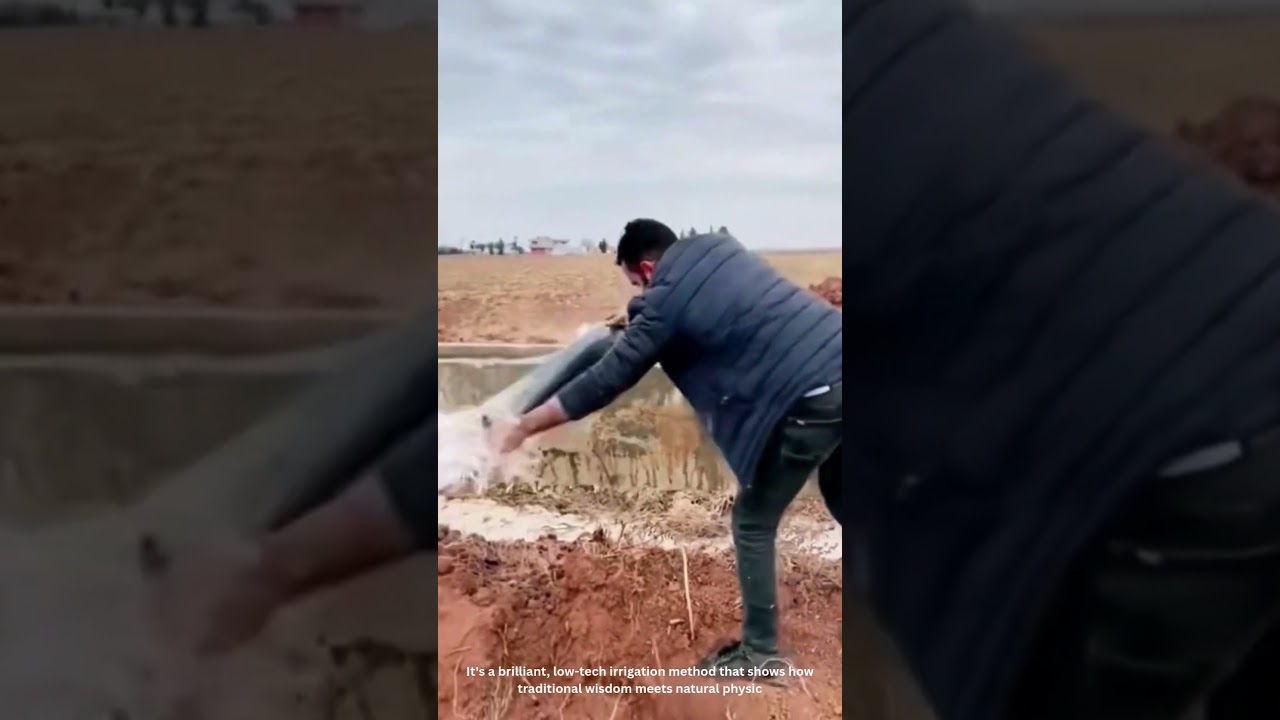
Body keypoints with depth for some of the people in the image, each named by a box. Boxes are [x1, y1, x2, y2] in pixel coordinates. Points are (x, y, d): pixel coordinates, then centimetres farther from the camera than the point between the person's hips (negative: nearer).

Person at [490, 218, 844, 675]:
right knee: (838, 500, 27)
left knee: (753, 524, 9)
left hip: (809, 398, -8)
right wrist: (635, 327, 42)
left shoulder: (665, 302, -6)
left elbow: (604, 382, -3)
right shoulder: (718, 247, 14)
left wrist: (522, 427, 6)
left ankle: (758, 651, 19)